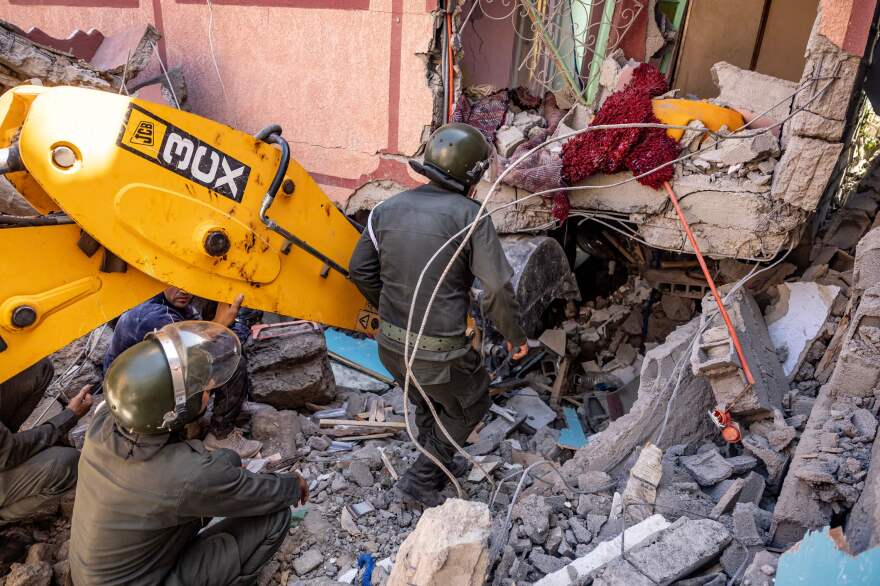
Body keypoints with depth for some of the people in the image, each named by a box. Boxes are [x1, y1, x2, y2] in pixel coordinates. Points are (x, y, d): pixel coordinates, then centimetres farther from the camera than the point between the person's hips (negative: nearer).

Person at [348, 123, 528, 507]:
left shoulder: (388, 208, 0)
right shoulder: (469, 216, -16)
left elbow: (360, 269, 8)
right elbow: (497, 289, -17)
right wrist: (515, 336, 0)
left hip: (390, 344, 6)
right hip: (438, 353, -6)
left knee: (428, 404, 31)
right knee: (470, 408, 23)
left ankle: (439, 465, 52)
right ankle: (420, 480, 27)